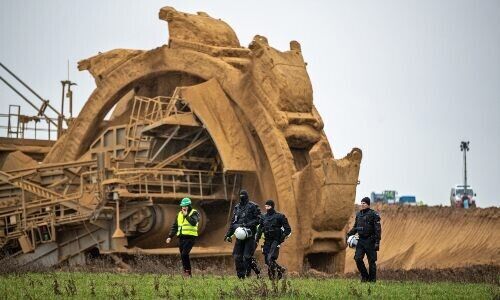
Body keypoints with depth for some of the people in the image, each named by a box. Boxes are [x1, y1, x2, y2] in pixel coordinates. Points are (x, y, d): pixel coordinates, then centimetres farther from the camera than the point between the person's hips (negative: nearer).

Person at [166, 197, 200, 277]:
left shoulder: (194, 213, -1)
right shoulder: (179, 214, 17)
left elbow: (194, 222, -20)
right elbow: (174, 226, 21)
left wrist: (186, 215, -19)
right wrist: (170, 236, 15)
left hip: (190, 237, -7)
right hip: (181, 237, 7)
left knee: (184, 254, -20)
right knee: (183, 256, 5)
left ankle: (187, 271, -13)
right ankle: (187, 273, 12)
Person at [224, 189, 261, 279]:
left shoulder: (253, 207, -2)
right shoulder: (237, 207, 16)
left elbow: (257, 219, -7)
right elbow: (233, 222, 20)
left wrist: (247, 225, -19)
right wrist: (228, 234, 16)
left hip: (249, 235, -6)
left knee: (247, 256, -9)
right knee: (237, 256, 2)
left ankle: (247, 274, -3)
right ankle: (240, 275, 8)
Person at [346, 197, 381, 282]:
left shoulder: (373, 214, -9)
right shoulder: (358, 214, 11)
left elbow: (378, 229, -11)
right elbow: (355, 227, 22)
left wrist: (377, 242, -16)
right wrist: (349, 234, 8)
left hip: (370, 241, -6)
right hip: (360, 240, 6)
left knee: (371, 261, 0)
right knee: (358, 259, -2)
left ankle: (372, 279, 9)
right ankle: (364, 276, 13)